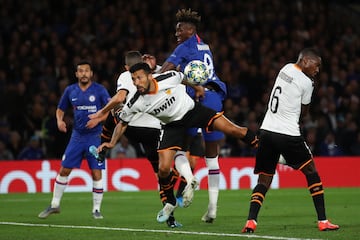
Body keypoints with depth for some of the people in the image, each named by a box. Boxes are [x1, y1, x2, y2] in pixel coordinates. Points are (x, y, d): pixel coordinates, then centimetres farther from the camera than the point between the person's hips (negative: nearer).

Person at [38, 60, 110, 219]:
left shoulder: (99, 90, -5)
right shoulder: (70, 91, 5)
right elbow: (60, 109, 16)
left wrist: (97, 120, -21)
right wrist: (59, 121, -4)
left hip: (95, 136, -3)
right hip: (77, 136, 3)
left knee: (97, 173, -6)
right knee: (64, 170, 3)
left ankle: (96, 209, 6)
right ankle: (54, 205, 16)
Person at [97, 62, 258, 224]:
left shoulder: (169, 78, -26)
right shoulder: (135, 104, -21)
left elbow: (184, 78, -1)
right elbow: (122, 123, -3)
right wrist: (112, 143, -13)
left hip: (192, 110, -1)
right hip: (173, 125, 1)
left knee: (234, 130, -13)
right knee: (163, 169, -11)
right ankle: (170, 203, 15)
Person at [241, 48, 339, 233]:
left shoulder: (286, 69, 11)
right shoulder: (306, 83, -9)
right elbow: (303, 112, 5)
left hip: (267, 131, 6)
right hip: (288, 134, -6)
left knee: (264, 180, 8)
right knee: (311, 172, 10)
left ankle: (251, 221, -11)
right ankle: (322, 221, 10)